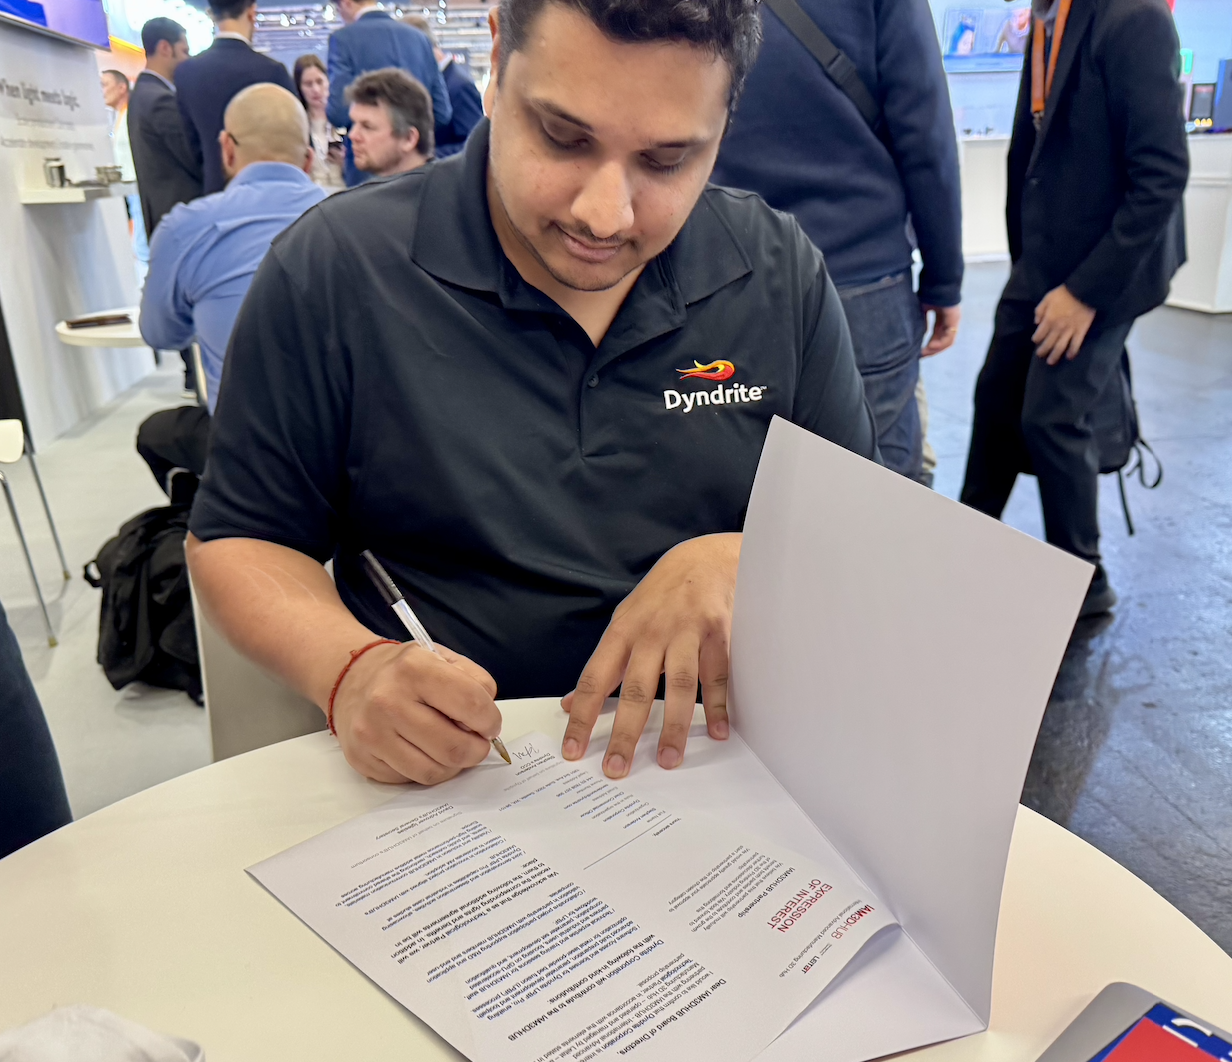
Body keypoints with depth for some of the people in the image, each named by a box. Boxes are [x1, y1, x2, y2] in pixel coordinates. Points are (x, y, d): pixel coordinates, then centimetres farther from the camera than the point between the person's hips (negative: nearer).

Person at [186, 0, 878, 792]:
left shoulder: (784, 273, 0)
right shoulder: (332, 273, -8)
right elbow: (239, 541, 0)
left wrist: (735, 563, -15)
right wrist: (348, 668, -20)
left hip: (715, 761, 2)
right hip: (432, 779, 0)